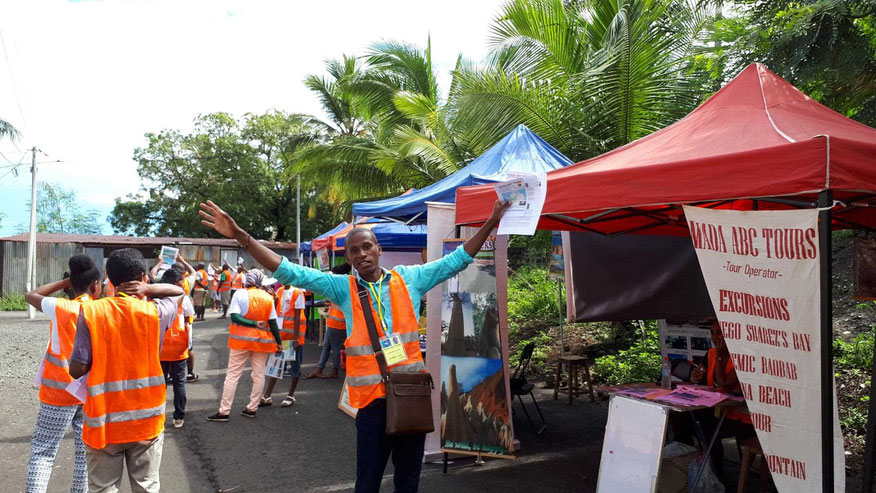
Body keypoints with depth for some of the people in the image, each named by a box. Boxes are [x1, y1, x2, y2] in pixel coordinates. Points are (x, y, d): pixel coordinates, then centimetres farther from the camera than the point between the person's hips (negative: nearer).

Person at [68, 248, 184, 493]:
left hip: (103, 422, 0)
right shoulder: (154, 311, -8)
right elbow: (179, 292, 13)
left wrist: (100, 357, 8)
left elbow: (77, 370, -10)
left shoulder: (91, 312, -10)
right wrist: (148, 290, -4)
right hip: (146, 421, 1)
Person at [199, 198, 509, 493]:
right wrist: (241, 237, -13)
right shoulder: (343, 288, 1)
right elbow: (291, 273, -4)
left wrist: (491, 222, 7)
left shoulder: (409, 278, 5)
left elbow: (457, 260, 10)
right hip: (372, 396, -1)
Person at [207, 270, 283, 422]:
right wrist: (278, 342, 7)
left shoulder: (240, 294, -5)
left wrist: (254, 324, -19)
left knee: (232, 375, 3)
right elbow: (272, 322, 1)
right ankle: (252, 408, 16)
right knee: (259, 375, 11)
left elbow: (235, 317, -17)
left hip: (242, 340, -2)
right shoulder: (267, 297, 1)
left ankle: (224, 411, 4)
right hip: (262, 340, 2)